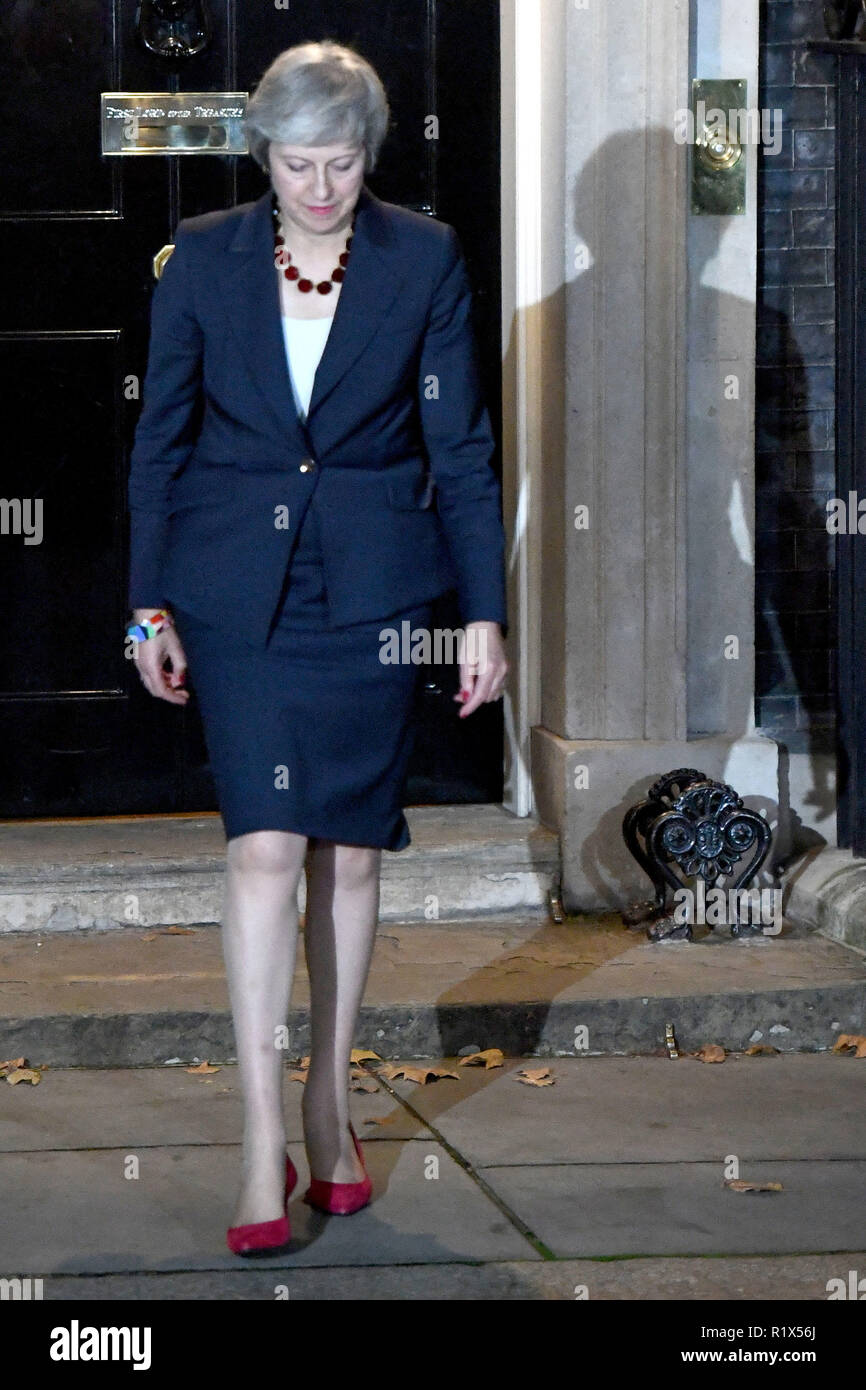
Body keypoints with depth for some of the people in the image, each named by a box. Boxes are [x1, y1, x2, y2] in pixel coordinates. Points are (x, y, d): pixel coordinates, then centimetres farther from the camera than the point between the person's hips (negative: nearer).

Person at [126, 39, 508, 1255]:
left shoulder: (424, 260, -1)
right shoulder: (203, 256, 0)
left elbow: (461, 445, 2)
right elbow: (161, 437, 5)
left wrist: (484, 612, -1)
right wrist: (149, 607, 3)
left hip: (372, 588, 1)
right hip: (239, 586, -1)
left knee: (350, 850, 7)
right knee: (264, 847, -10)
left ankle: (331, 1106, 23)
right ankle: (264, 1142, -9)